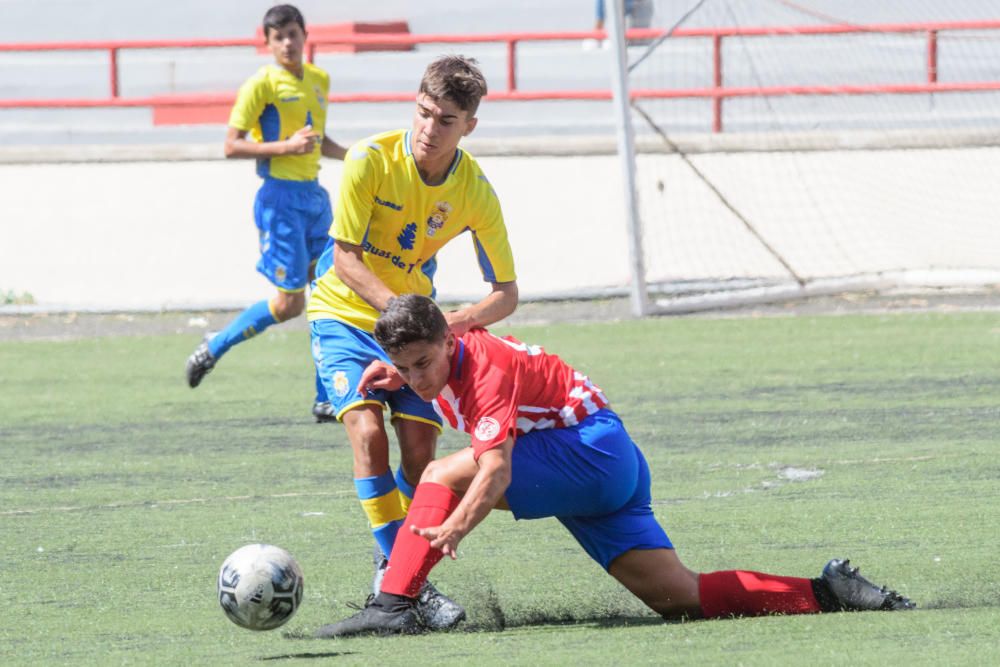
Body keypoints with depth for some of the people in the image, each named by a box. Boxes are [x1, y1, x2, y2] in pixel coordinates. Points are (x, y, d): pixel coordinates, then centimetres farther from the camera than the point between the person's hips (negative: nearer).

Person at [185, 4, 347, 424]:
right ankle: (213, 349, 12)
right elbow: (232, 146, -12)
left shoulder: (319, 81, 13)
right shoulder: (261, 85, -9)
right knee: (289, 303, -8)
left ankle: (326, 399, 6)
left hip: (314, 195, 7)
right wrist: (286, 147, -22)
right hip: (280, 196, -7)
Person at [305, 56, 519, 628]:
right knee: (368, 433, -22)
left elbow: (506, 293, -10)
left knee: (420, 449, -7)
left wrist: (453, 321, -30)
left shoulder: (475, 193, -14)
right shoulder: (371, 160, -21)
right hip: (346, 313, -3)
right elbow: (344, 257, -18)